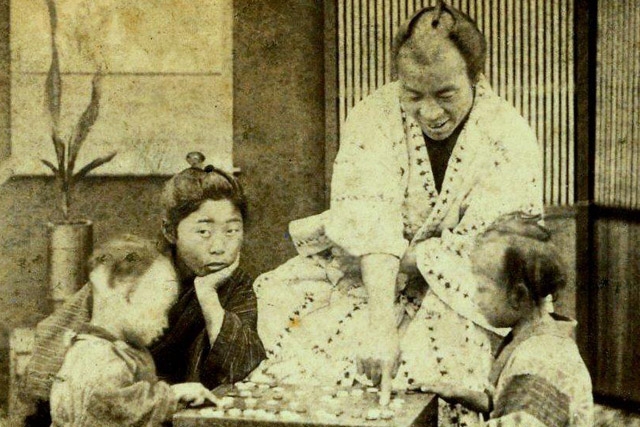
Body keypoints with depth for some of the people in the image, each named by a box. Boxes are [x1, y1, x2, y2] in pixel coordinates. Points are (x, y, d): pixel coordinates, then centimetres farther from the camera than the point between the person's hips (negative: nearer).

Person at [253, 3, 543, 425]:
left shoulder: (510, 140, -13)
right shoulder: (373, 118, -13)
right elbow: (368, 222, -26)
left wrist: (402, 260, -19)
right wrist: (380, 322, -38)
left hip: (460, 294, -2)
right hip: (363, 282, 2)